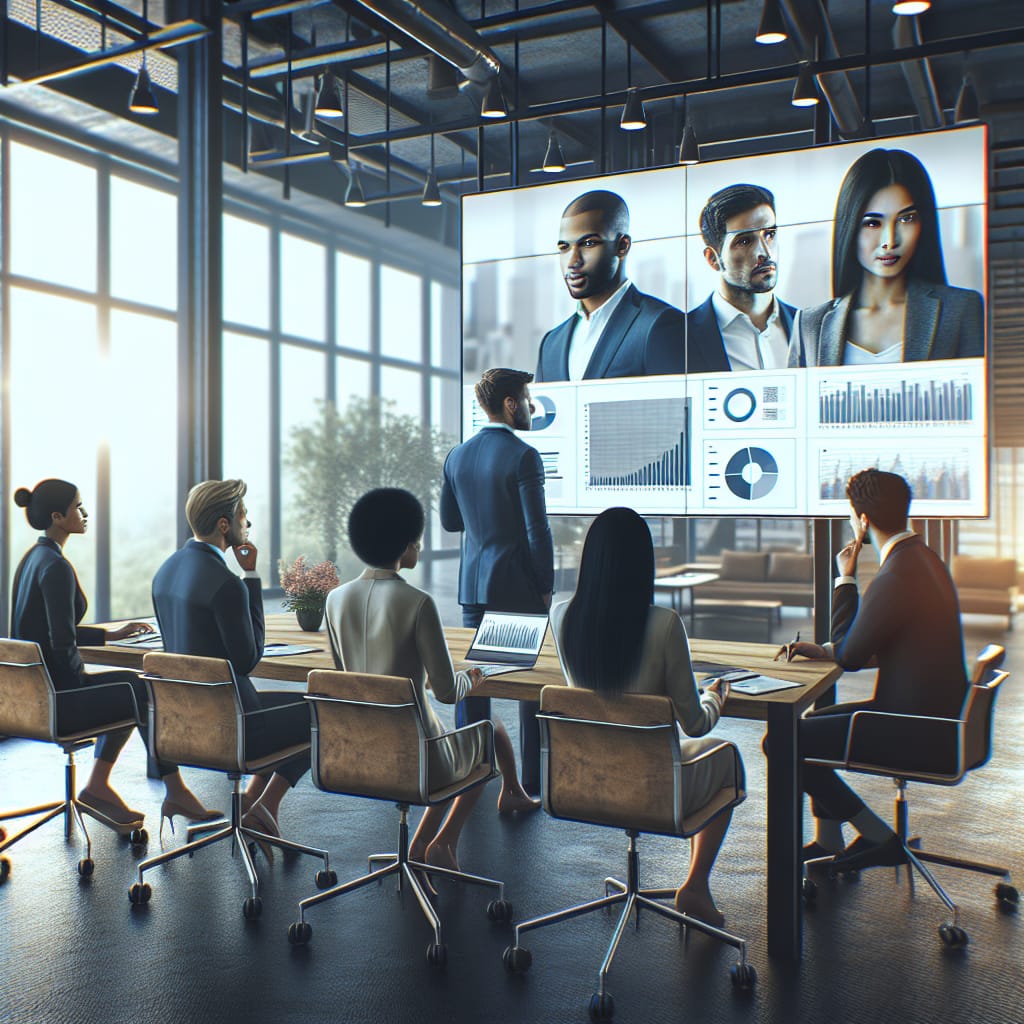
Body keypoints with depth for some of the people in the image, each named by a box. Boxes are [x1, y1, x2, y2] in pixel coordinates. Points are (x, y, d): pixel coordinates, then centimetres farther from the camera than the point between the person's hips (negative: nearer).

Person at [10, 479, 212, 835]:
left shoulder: (33, 558, 11)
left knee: (134, 687, 24)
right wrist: (80, 678, -6)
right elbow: (63, 644, -24)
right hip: (53, 696, -10)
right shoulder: (56, 566, -20)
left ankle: (97, 787, 23)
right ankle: (175, 791, 16)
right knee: (147, 693, 3)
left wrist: (111, 635, 16)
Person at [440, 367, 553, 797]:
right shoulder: (523, 456, -14)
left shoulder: (457, 456, 6)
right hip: (519, 584, -6)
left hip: (474, 583, 6)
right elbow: (537, 530, -15)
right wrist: (546, 587, -6)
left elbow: (449, 520, 14)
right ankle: (534, 778, 10)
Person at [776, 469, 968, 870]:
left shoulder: (896, 578, -25)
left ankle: (880, 838, 4)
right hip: (928, 713, 11)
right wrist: (824, 649, 11)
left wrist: (846, 579, -9)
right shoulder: (920, 556, 8)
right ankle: (828, 843, 28)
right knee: (811, 723, 23)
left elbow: (849, 656, -14)